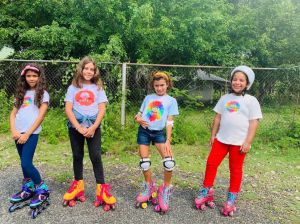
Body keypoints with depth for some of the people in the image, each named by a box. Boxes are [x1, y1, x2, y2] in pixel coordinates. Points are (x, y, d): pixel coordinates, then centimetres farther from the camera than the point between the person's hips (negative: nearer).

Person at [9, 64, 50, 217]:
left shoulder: (42, 93, -1)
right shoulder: (21, 93, 16)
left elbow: (40, 116, -9)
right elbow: (13, 114, 12)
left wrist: (27, 134, -13)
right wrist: (13, 131, -3)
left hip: (31, 133, -6)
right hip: (18, 133, 6)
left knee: (26, 164, -10)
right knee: (24, 163, 12)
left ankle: (43, 190, 5)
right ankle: (28, 190, 28)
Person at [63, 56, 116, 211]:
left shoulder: (98, 88, 5)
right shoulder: (73, 88, 6)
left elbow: (102, 110, -3)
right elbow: (68, 109, -3)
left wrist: (93, 127, -15)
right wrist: (79, 127, -14)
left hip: (94, 127, -1)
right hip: (75, 127, 2)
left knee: (96, 156, -6)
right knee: (77, 156, 11)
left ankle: (102, 189, 0)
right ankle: (78, 186, 25)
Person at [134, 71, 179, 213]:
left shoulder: (171, 100, 4)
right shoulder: (148, 98, 11)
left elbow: (169, 122, -2)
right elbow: (139, 114, 14)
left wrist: (168, 140, -11)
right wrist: (138, 119, -10)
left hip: (158, 132, -2)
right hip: (143, 131, 3)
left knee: (169, 162, -18)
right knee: (144, 163, 5)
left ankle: (165, 189, 7)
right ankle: (149, 188, 30)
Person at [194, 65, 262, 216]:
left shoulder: (251, 101, -2)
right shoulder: (225, 98, 10)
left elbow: (254, 123, -6)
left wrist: (248, 142, -12)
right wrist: (213, 135, 9)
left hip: (239, 142, -4)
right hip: (221, 139, 4)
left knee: (235, 170, 8)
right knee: (211, 164, 5)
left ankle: (232, 199, 23)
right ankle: (206, 192, 21)